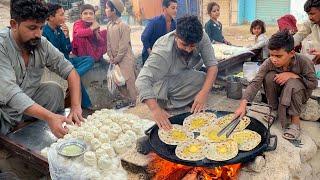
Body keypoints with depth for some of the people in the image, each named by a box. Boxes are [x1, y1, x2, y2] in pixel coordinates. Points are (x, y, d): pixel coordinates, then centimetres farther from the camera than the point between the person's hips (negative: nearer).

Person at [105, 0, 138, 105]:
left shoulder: (123, 26, -14)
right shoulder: (109, 26, 6)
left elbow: (124, 46, -16)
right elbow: (108, 43, 9)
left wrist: (117, 59, -12)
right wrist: (111, 58, 1)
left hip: (125, 58, -7)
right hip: (115, 60, 7)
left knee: (129, 80, -2)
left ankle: (134, 102, 10)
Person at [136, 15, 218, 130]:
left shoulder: (202, 38, -23)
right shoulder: (163, 50, -35)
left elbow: (212, 65, -23)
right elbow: (142, 81, -42)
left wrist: (204, 93, -39)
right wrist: (155, 109, -57)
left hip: (183, 76, 5)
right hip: (163, 82, -5)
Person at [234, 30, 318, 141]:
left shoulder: (303, 62, -28)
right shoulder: (269, 63, -24)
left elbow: (314, 83, -18)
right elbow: (255, 83, -31)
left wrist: (293, 75, -33)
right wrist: (243, 104, -44)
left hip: (300, 93, -2)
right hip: (279, 90, 2)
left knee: (292, 83, -36)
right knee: (269, 76, -27)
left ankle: (295, 121, -20)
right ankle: (274, 110, -6)